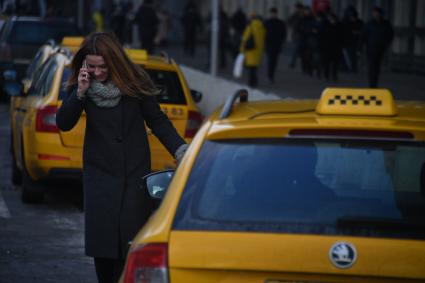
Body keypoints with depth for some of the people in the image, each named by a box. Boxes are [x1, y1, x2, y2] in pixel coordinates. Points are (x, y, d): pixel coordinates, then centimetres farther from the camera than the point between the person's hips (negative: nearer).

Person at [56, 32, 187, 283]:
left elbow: (157, 120, -2)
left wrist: (180, 149, -14)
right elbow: (63, 124, -5)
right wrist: (80, 93, -19)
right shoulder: (80, 85, -2)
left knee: (131, 237, -6)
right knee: (100, 235, -4)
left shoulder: (135, 83, -7)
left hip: (135, 170, -1)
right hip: (99, 171, 1)